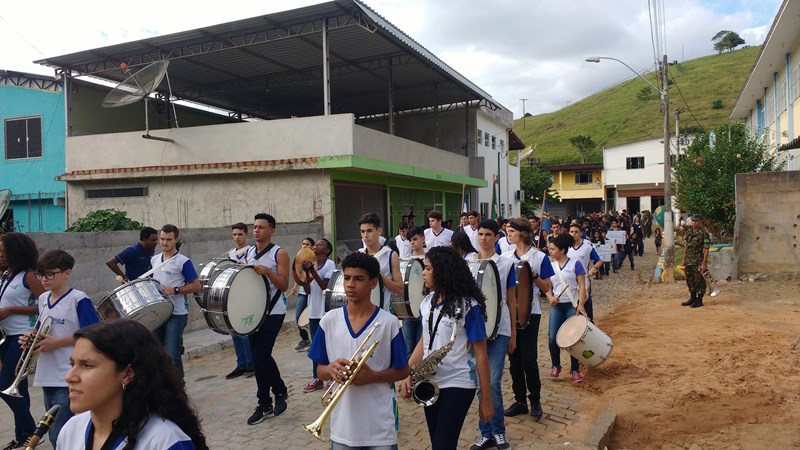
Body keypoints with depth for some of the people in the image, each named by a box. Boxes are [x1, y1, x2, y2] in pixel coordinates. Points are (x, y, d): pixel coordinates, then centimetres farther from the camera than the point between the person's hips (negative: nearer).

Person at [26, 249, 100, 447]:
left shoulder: (78, 299, -13)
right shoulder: (43, 299, 10)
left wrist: (57, 343, -17)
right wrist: (31, 337, 0)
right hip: (47, 377, 8)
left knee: (60, 437, -8)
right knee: (54, 433, 17)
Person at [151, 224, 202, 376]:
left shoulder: (183, 262, -9)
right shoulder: (154, 260, 11)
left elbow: (197, 286, -10)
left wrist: (175, 290, -20)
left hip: (176, 314, -6)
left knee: (171, 354, -6)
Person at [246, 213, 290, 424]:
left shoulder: (279, 253, -8)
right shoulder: (247, 253, 10)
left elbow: (285, 286, -12)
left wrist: (267, 271, -25)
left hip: (273, 312, -6)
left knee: (260, 355, -8)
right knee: (259, 356, 10)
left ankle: (264, 404, 7)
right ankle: (279, 391, 28)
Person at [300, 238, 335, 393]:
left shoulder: (330, 264, -8)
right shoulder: (310, 265, 9)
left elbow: (325, 286, -17)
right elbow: (308, 290, 4)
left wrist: (312, 271, -21)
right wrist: (305, 273, -11)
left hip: (326, 311, -6)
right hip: (313, 311, 6)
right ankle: (316, 378, 21)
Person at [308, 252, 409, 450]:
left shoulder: (389, 322, -8)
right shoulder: (329, 320, -1)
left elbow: (402, 371, 0)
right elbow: (320, 371, 6)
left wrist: (372, 376, -17)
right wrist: (331, 369, -16)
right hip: (342, 426, 2)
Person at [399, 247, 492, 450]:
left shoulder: (469, 306, -15)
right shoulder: (427, 302, 4)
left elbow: (480, 353, -12)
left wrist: (485, 399, -10)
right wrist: (407, 374, 0)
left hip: (458, 385, -6)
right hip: (430, 383, 6)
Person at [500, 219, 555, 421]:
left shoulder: (539, 257, -5)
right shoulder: (505, 257, 7)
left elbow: (547, 289, -3)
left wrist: (534, 276, -18)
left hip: (530, 312, -4)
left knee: (529, 359, -4)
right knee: (514, 359, 9)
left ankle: (535, 400, 15)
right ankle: (520, 400, 20)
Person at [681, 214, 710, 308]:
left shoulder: (704, 234, -11)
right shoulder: (688, 233, 10)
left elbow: (706, 250, -14)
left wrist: (703, 263, -18)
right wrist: (684, 260, 14)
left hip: (698, 262, -7)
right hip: (689, 262, 7)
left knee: (699, 282, 0)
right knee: (690, 281, 13)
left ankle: (699, 300, 8)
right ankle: (692, 298, 26)